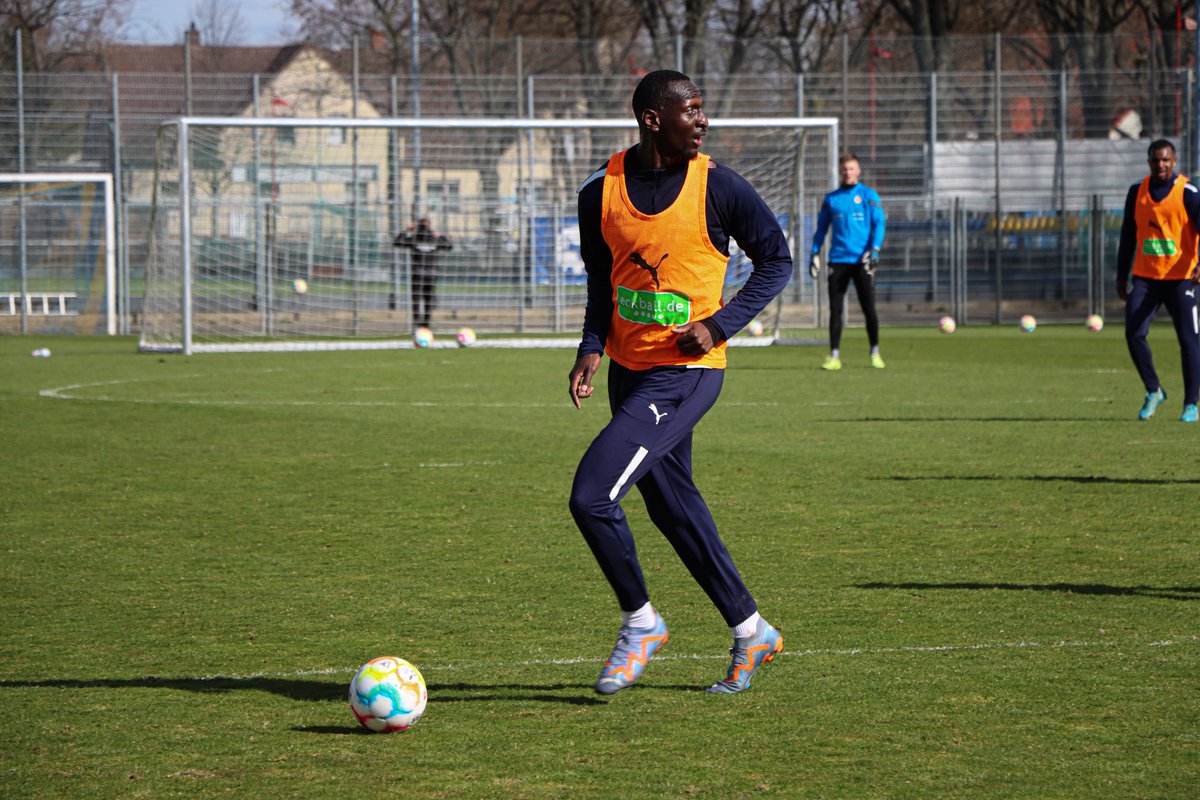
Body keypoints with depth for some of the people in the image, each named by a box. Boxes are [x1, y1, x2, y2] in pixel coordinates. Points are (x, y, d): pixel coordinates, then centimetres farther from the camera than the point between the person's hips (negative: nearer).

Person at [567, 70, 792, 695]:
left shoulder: (716, 186, -9)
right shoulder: (602, 191, 1)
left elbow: (776, 259, -1)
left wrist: (719, 325, -12)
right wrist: (592, 347, -1)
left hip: (685, 372, -6)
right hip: (628, 367, 6)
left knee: (591, 495, -16)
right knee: (672, 504, 14)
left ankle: (641, 623, 4)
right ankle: (750, 631, 28)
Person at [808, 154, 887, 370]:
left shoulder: (869, 195, 4)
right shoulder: (831, 198, 13)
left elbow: (879, 224, -1)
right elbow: (821, 228, 17)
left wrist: (874, 250, -14)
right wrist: (815, 254, 7)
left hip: (862, 261, -2)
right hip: (838, 260, 3)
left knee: (869, 308, -2)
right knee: (835, 310, -1)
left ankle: (875, 354, 12)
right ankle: (834, 356, 2)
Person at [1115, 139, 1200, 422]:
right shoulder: (1137, 192, 6)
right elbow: (1128, 234, 15)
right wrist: (1122, 276, 14)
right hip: (1144, 278, 3)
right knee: (1134, 334, -9)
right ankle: (1153, 391, 10)